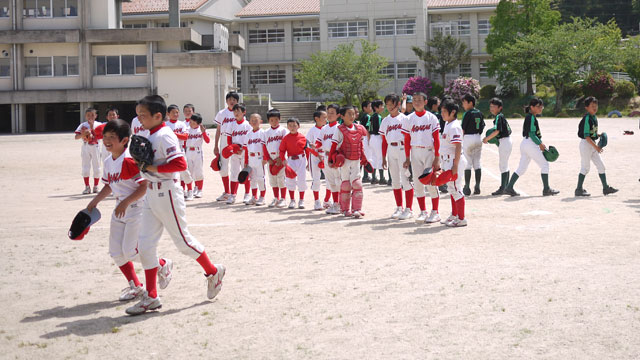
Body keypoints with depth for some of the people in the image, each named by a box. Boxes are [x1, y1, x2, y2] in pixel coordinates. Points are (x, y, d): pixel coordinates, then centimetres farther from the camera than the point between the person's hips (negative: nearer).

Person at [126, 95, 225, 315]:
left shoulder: (164, 136, -16)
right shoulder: (150, 136, 12)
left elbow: (180, 164, -26)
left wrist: (153, 168, -23)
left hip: (167, 195, -9)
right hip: (151, 195, 9)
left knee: (182, 240, 4)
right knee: (145, 245, 5)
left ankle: (213, 272, 27)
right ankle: (151, 297, 10)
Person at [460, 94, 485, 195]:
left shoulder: (467, 114, -11)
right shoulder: (480, 113, 8)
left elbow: (463, 129, -11)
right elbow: (482, 128, 10)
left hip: (468, 138, -6)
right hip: (478, 138, 6)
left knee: (468, 164, -1)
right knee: (477, 163, 9)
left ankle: (467, 187, -3)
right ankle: (477, 187, 8)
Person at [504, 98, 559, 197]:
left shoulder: (529, 117, 16)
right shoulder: (531, 117, -14)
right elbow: (532, 135, -18)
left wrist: (540, 143, 13)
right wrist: (540, 144, -9)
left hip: (524, 143, 10)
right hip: (530, 144, -10)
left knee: (521, 168, 10)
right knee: (544, 165, 0)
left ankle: (509, 188, 6)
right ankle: (546, 190, 3)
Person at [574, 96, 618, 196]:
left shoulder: (594, 117, 10)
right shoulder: (586, 118, -17)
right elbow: (586, 135, -21)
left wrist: (599, 135, 4)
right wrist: (596, 146, -23)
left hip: (592, 144, 9)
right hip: (586, 144, -9)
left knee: (601, 166, 9)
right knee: (585, 167, -4)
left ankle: (605, 188, 15)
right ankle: (579, 189, 5)